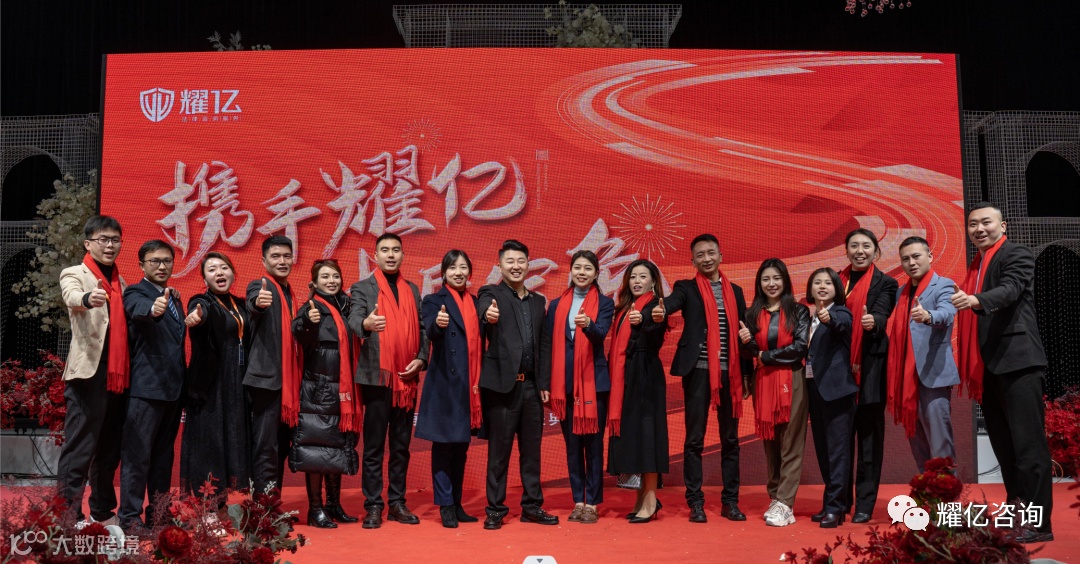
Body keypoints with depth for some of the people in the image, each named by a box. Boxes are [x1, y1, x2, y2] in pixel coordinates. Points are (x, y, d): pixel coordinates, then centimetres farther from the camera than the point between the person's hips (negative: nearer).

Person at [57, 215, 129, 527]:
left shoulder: (122, 282, 19)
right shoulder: (74, 274, 1)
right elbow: (72, 297, -23)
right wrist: (88, 298, -45)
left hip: (119, 377, 6)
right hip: (89, 374, -6)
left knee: (110, 450, 13)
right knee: (79, 449, -6)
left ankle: (103, 512, 24)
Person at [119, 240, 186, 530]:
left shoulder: (174, 298, 19)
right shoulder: (136, 293, -4)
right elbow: (139, 309, -28)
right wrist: (153, 308, -50)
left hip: (173, 387, 8)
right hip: (146, 386, -7)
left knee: (164, 453, 13)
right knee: (138, 453, -4)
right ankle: (130, 516, 2)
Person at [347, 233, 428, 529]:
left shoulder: (412, 290, 16)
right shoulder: (362, 288, 3)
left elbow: (421, 329, 15)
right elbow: (354, 319, -15)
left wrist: (421, 358, -2)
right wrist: (365, 323, -38)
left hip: (407, 378, 4)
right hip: (377, 376, -4)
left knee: (401, 445, 9)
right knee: (374, 445, -1)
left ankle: (397, 503, 16)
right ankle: (373, 506, 6)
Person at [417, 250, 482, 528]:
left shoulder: (476, 302, 13)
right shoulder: (434, 301, -1)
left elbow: (480, 342, 13)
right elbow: (431, 332, -21)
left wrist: (480, 380, 1)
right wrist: (438, 323, -43)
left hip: (470, 384, 5)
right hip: (445, 383, -5)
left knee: (462, 445, 11)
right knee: (443, 444, 0)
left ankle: (456, 503, 20)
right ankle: (445, 506, 7)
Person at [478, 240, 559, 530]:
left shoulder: (538, 301, 16)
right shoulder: (491, 293, 1)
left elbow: (542, 345, 17)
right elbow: (484, 313, -23)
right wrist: (488, 316, -46)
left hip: (531, 385, 5)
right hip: (502, 383, -5)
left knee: (531, 448, 10)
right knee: (499, 449, 2)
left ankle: (532, 506, 20)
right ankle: (495, 509, 11)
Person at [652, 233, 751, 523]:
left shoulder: (735, 291, 15)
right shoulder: (687, 288, 5)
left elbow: (743, 333, 14)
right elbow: (673, 301, -17)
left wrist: (746, 372, 8)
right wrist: (661, 310, -41)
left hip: (730, 372, 3)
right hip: (698, 371, -3)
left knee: (730, 438, 8)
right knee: (694, 439, 0)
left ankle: (730, 500, 17)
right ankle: (695, 502, 8)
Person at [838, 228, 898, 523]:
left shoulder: (885, 283, 1)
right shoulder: (837, 281, 14)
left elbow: (881, 316, -15)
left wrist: (873, 321, -37)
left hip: (869, 370, -4)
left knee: (868, 438, 1)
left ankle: (865, 504, 7)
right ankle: (840, 500, 16)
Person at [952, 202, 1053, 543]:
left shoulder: (1017, 256, -3)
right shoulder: (976, 265, 20)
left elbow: (1010, 290, -23)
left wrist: (975, 300, -42)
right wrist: (970, 369, 14)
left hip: (1016, 362, -8)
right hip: (988, 369, 8)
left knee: (1027, 443, -8)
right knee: (1003, 445, 13)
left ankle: (1039, 523, -4)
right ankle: (1015, 513, 22)